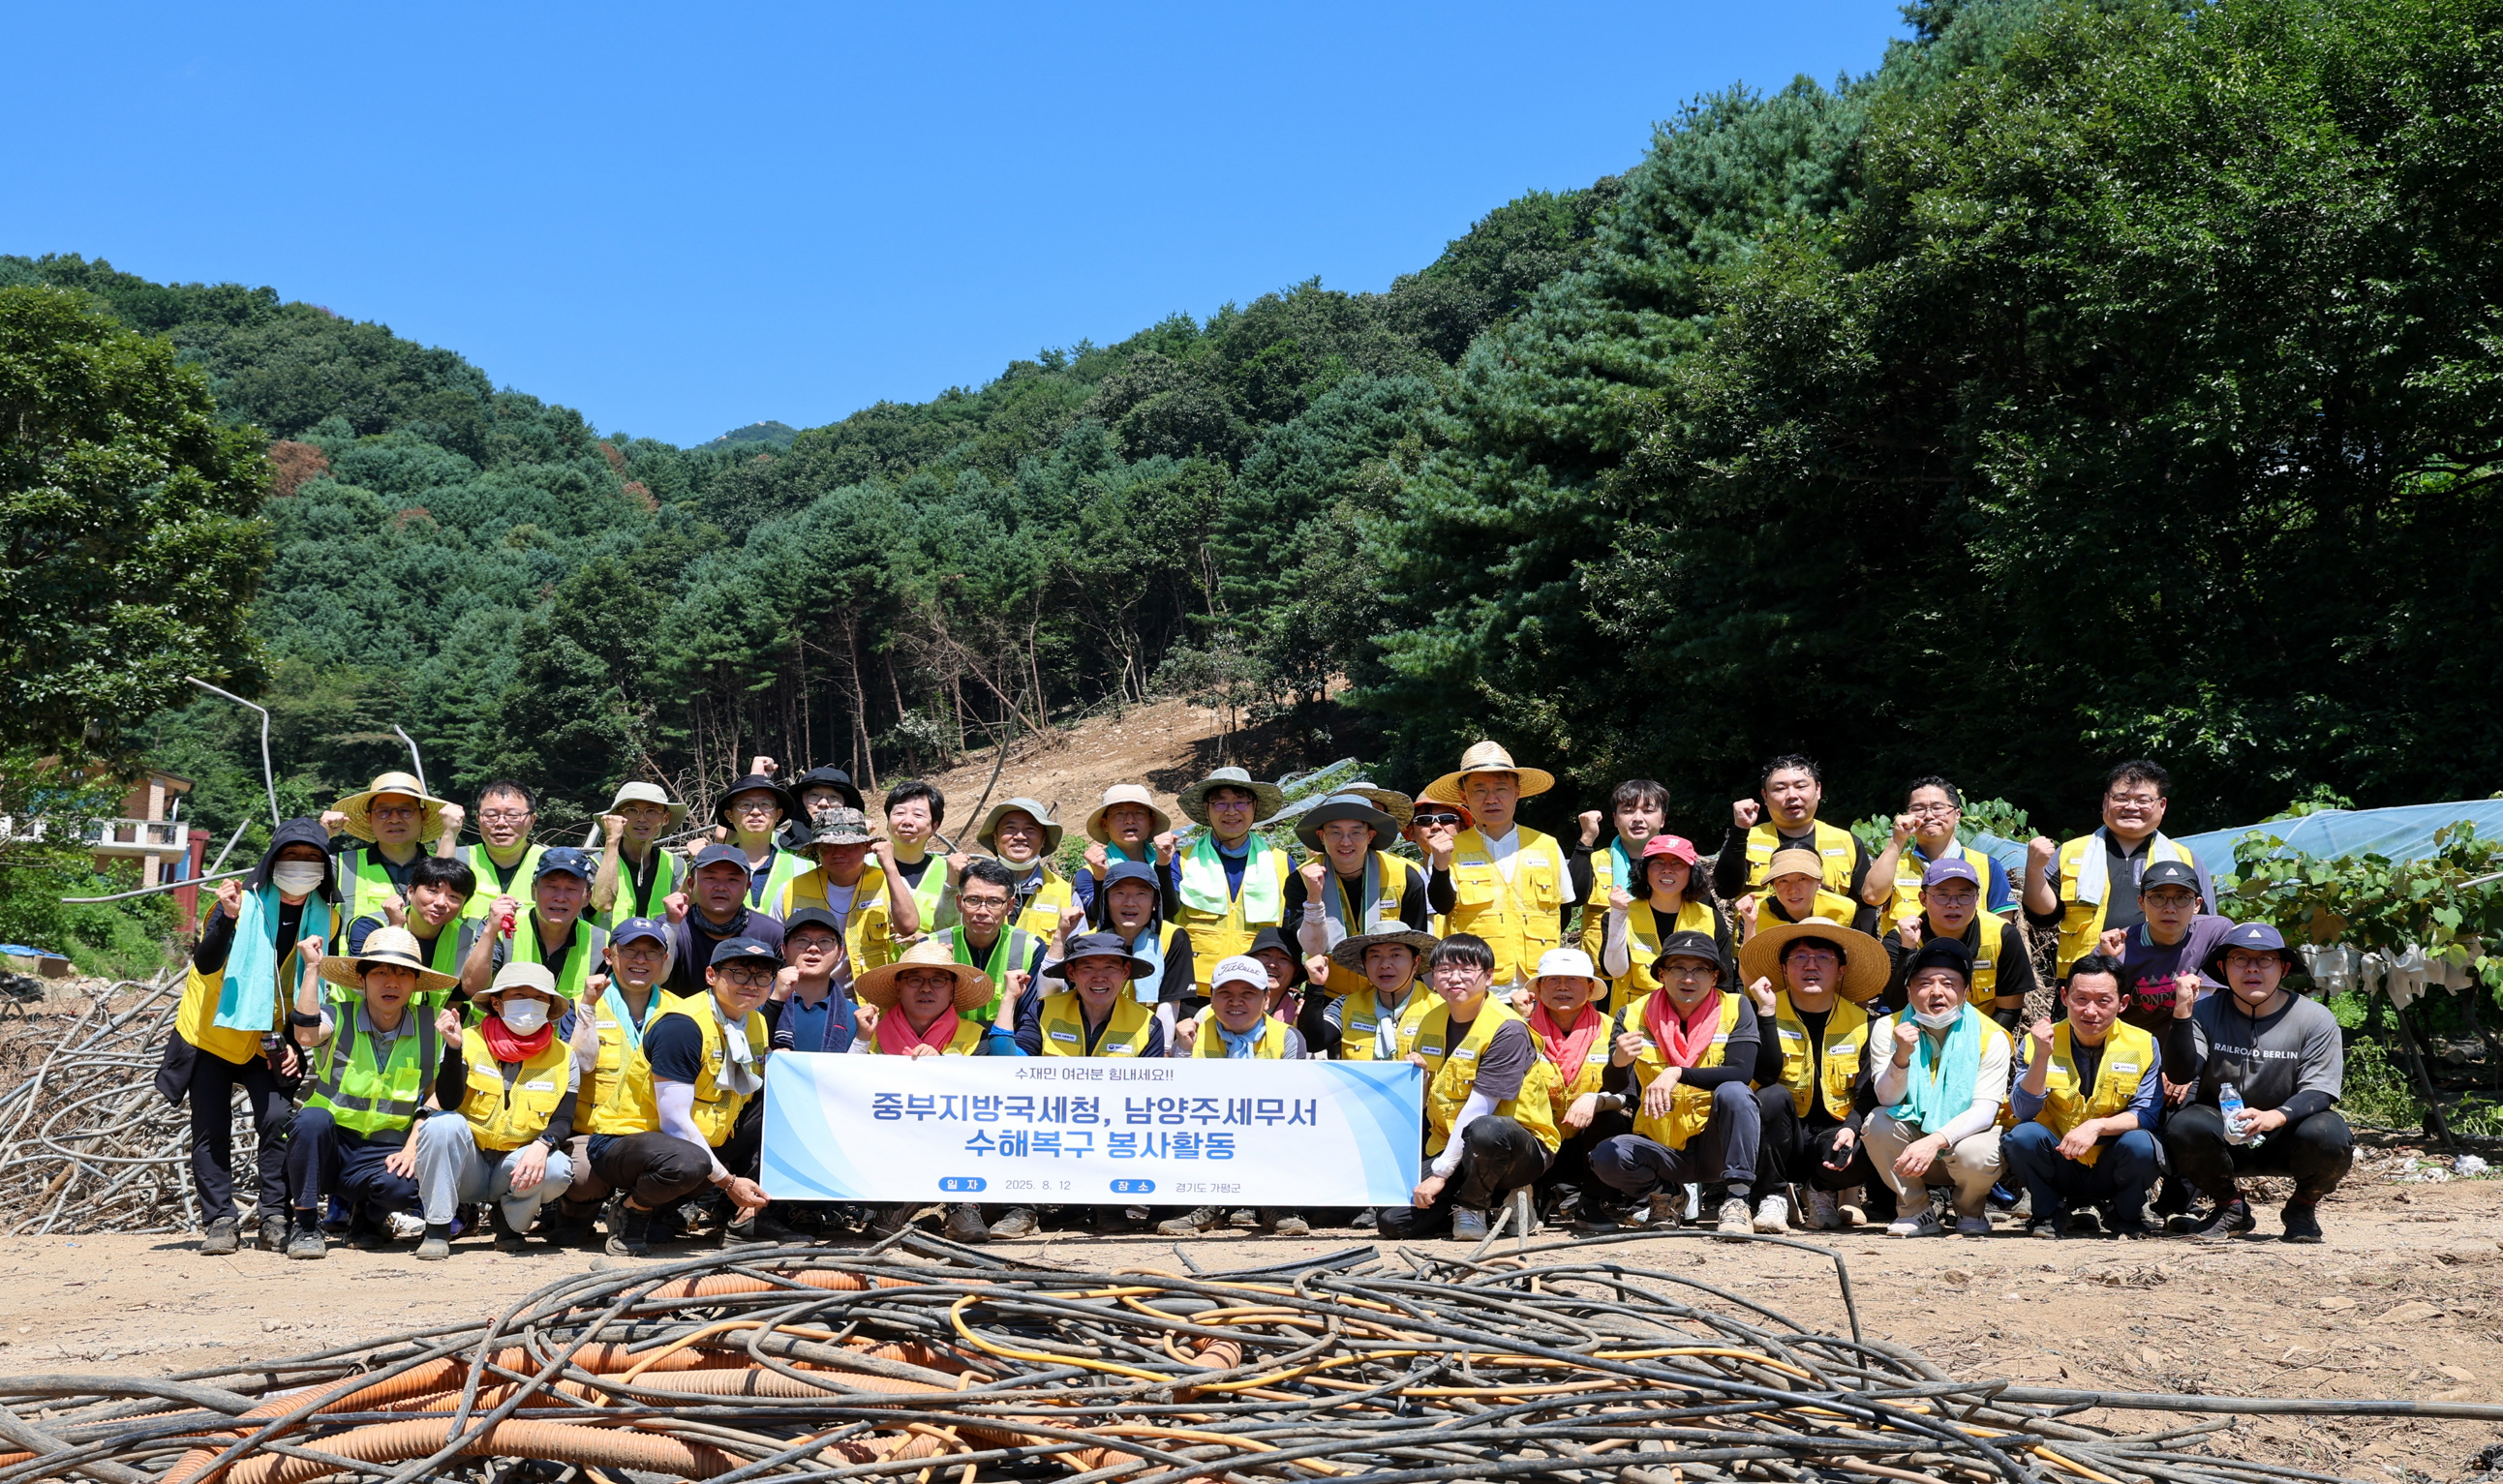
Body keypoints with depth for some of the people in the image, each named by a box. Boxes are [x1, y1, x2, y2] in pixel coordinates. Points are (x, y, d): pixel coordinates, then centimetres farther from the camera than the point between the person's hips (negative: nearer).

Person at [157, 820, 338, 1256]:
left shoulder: (324, 919, -6)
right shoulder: (245, 901, -17)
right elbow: (205, 964, -28)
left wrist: (296, 1044, -7)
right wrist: (227, 918, -45)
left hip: (269, 1039, 2)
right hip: (212, 1031, -2)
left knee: (277, 1119, -13)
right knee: (212, 1130, -2)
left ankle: (274, 1220, -5)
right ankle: (220, 1222, 5)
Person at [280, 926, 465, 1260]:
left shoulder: (430, 1028, 2)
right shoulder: (338, 1017, -5)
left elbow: (439, 1101, 4)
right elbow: (306, 1035, -29)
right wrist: (312, 968, -24)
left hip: (384, 1154, 1)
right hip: (327, 1148, -1)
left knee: (405, 1185, -32)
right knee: (313, 1117, -34)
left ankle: (364, 1212, 7)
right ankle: (304, 1223, -13)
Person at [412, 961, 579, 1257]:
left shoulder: (563, 1056, 3)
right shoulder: (470, 1041, -2)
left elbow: (563, 1121, -5)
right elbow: (449, 1102, -15)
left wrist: (542, 1145, -27)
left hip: (517, 1167, 1)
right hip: (466, 1169, -1)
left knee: (556, 1169, -31)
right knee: (443, 1124, -30)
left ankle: (507, 1221, 4)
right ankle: (437, 1229, -16)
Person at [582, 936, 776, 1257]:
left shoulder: (757, 1024, 6)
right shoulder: (682, 1025, -20)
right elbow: (674, 1121, -23)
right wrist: (727, 1181, -20)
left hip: (701, 1143, 8)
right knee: (686, 1162, -41)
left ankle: (744, 1217, 0)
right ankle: (632, 1209, -8)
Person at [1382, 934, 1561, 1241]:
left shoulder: (1507, 1029, -16)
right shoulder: (1431, 1023, 6)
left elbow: (1479, 1108, -20)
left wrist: (1441, 1173, -21)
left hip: (1521, 1149, -6)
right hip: (1451, 1147, 6)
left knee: (1485, 1131, -41)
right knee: (1392, 1221, -14)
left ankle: (1471, 1206, -9)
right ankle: (1484, 1194, 9)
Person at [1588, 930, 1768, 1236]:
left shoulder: (1735, 1008, -3)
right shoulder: (1634, 1014, -2)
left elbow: (1741, 1072, -17)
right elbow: (1616, 1088, -12)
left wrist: (1677, 1074, -28)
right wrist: (1618, 1061, -36)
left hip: (1716, 1146, -1)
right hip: (1662, 1148, 1)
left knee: (1733, 1093, -29)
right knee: (1606, 1158, -27)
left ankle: (1737, 1199, -17)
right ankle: (1667, 1193, 5)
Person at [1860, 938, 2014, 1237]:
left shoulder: (1990, 1037, -13)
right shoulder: (1888, 1029, -8)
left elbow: (1984, 1110, -21)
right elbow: (1888, 1100, -17)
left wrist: (1936, 1141, -38)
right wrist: (1901, 1057, -37)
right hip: (1913, 1142, 1)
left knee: (1974, 1154, -34)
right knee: (1877, 1123, -28)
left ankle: (1970, 1212, 3)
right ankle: (1916, 1212, -6)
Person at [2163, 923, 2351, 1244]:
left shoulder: (2315, 1019, -6)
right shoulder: (2206, 1013, -3)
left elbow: (2319, 1092, -14)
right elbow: (2182, 1073, -16)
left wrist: (2274, 1117, -34)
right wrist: (2181, 1015, -30)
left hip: (2288, 1136, -1)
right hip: (2222, 1136, 1)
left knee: (2330, 1137, -32)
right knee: (2184, 1127, -31)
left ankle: (2303, 1206, 4)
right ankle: (2231, 1207, 1)